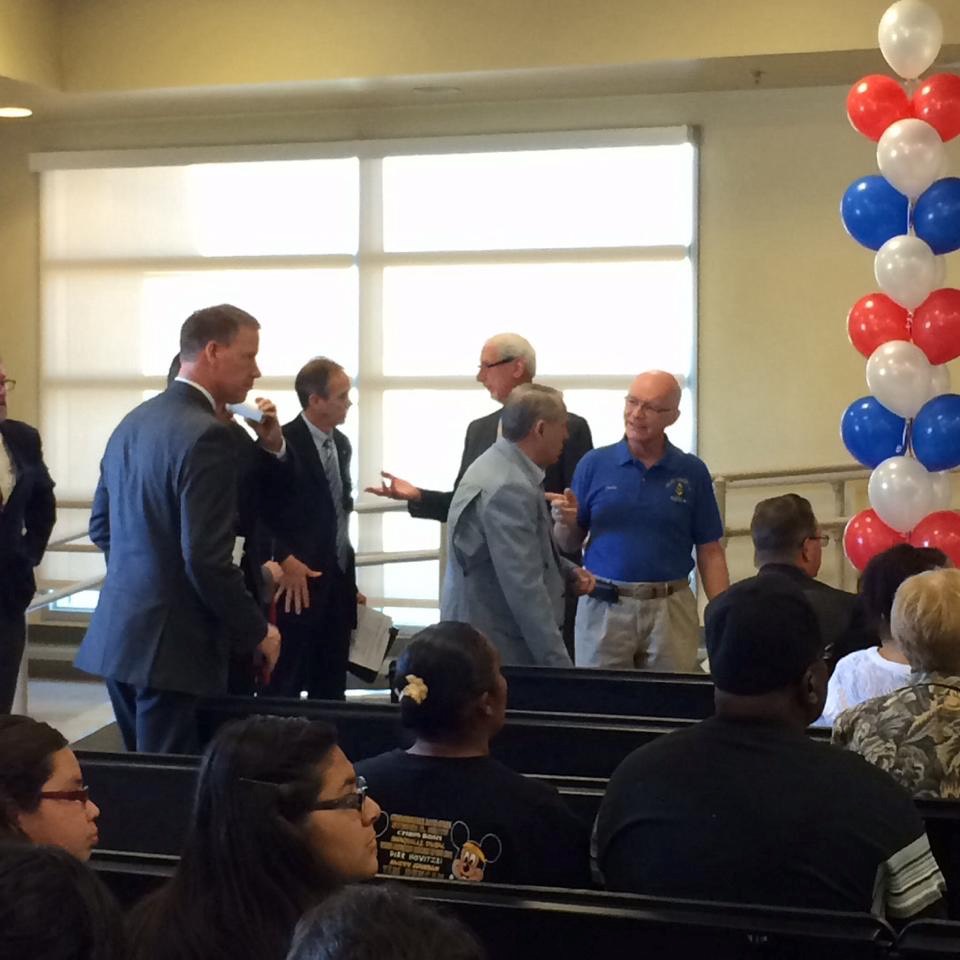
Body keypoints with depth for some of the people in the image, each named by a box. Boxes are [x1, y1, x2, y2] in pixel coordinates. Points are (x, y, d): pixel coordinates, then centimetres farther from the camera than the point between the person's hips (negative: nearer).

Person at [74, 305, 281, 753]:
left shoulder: (134, 421, 10)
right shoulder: (205, 436, -18)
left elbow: (101, 526, 18)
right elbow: (207, 559, -22)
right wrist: (258, 632, -9)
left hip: (117, 633, 9)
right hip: (174, 643, -9)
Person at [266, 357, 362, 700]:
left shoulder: (341, 444, 13)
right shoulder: (283, 443, -13)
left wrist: (349, 579, 17)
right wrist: (284, 559, -21)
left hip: (337, 584, 8)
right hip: (299, 584, -8)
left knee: (331, 690, 12)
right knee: (285, 690, -2)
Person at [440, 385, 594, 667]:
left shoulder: (501, 465, 8)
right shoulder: (509, 488, -24)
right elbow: (525, 588, -28)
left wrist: (568, 572, 7)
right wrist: (559, 664, -27)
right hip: (495, 650, -10)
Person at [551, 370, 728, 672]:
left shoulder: (692, 472, 2)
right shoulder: (594, 464, 1)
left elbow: (709, 552, 3)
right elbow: (568, 544, 7)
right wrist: (566, 522, -15)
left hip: (672, 610, 0)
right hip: (603, 608, 0)